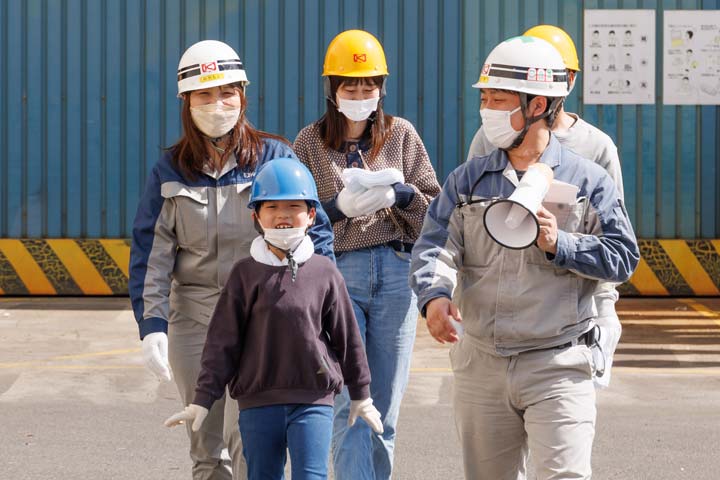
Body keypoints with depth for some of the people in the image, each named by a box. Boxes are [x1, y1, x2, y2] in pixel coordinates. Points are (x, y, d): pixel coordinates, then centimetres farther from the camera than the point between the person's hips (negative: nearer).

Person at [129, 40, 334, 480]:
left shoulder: (275, 158, 0)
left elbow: (315, 233, 2)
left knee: (245, 438, -15)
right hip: (194, 315, 3)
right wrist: (151, 326, -6)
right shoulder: (171, 172, 5)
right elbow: (151, 255, 4)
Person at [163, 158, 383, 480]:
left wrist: (360, 395, 15)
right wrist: (203, 399, -2)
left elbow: (347, 337, 10)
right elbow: (223, 341, 2)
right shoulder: (246, 274, 1)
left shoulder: (324, 273, 2)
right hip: (258, 401, 1)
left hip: (313, 400, -1)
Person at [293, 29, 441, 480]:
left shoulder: (401, 134, 9)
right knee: (348, 403, -11)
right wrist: (338, 206, -12)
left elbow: (435, 205, 9)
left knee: (385, 405, 5)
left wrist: (399, 195, -10)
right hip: (336, 273, -2)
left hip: (396, 273, 2)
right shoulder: (310, 142, 7)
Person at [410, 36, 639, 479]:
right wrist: (435, 294, -26)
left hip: (558, 365, -4)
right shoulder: (467, 180, 7)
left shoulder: (588, 180, -1)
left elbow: (623, 258, -4)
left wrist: (558, 244, -19)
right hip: (480, 364, 4)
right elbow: (436, 244, -5)